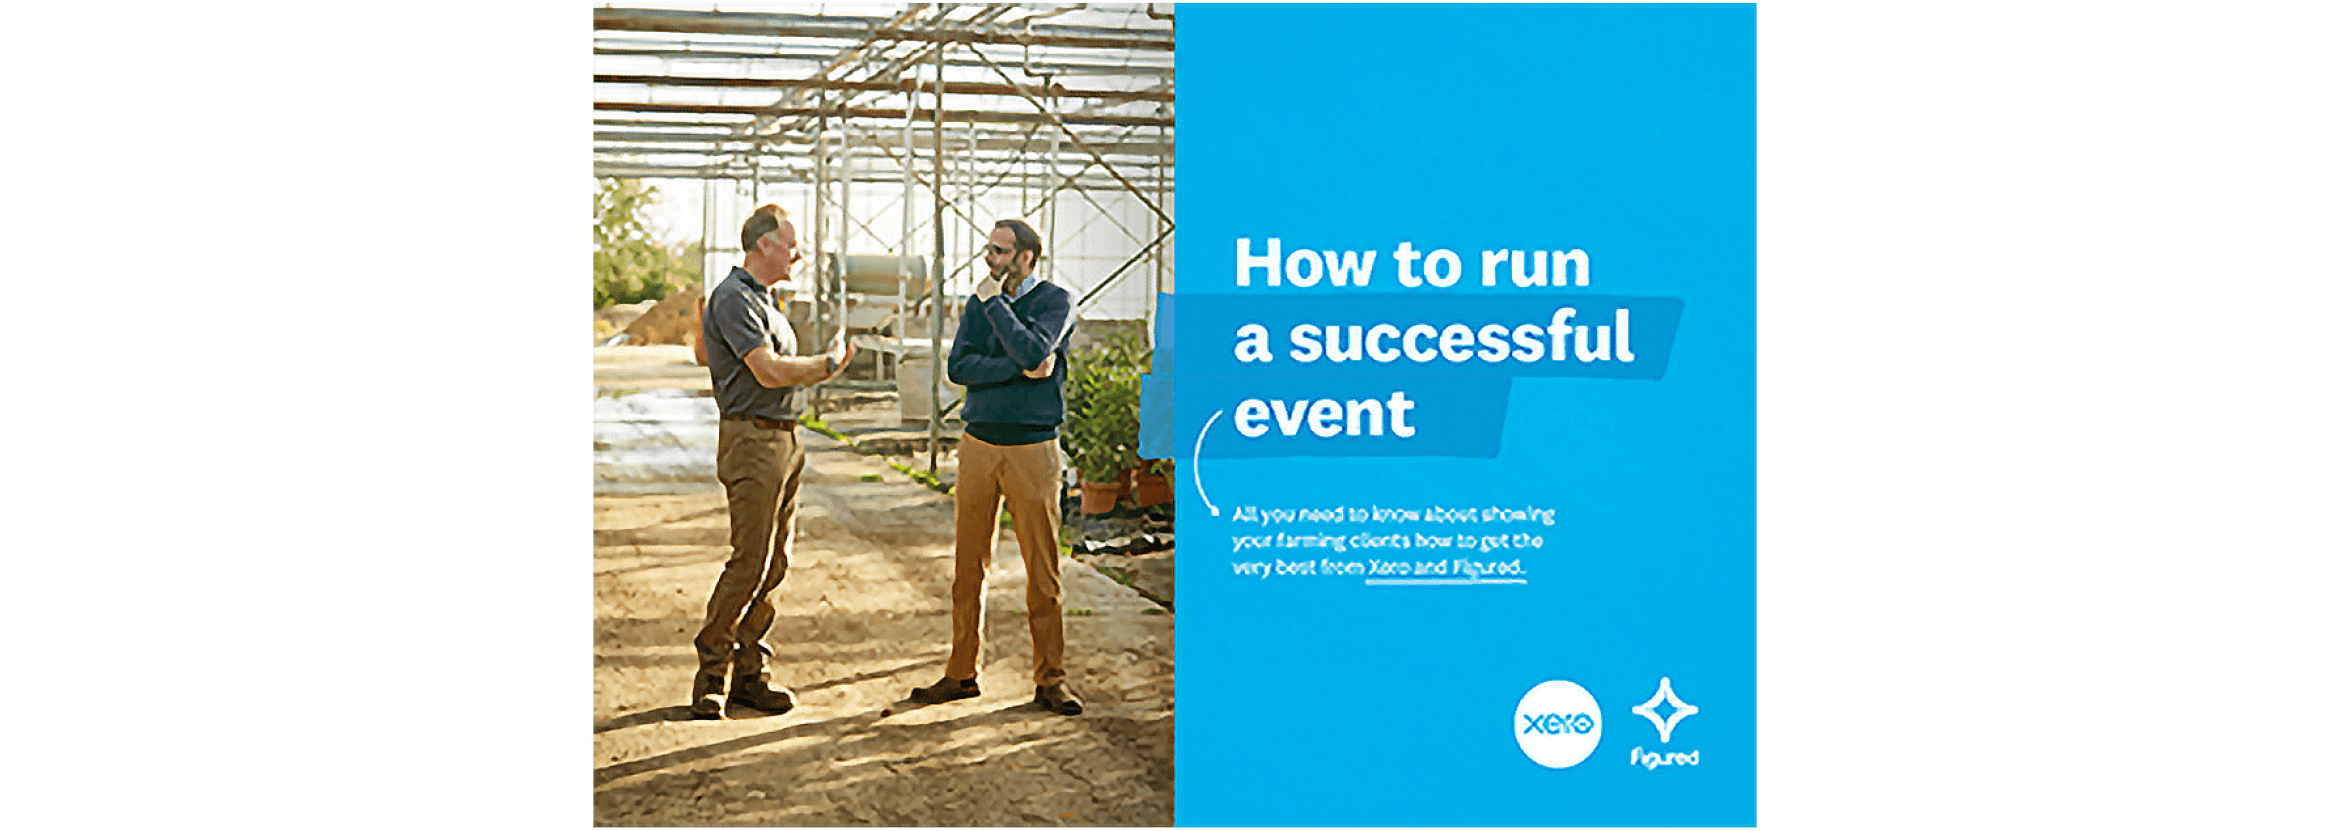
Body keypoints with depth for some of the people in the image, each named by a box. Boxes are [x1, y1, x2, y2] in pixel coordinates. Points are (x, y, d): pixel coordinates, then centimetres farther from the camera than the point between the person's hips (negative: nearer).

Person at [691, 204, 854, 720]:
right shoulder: (733, 299, -12)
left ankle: (749, 669, 13)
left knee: (775, 562, 8)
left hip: (785, 439, 10)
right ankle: (712, 672, 2)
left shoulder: (765, 299, 19)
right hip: (751, 440, -10)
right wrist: (830, 363, -7)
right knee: (750, 562, -9)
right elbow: (769, 371, -20)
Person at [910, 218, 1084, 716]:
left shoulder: (1054, 300, -1)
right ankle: (962, 673, 16)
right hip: (979, 443, 4)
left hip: (1033, 447, -4)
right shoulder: (979, 302, 12)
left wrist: (994, 302, -9)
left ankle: (1050, 680, 6)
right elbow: (958, 366, -2)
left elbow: (1032, 352, -19)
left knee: (1043, 571, -2)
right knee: (968, 565, 6)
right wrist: (1020, 370, -13)